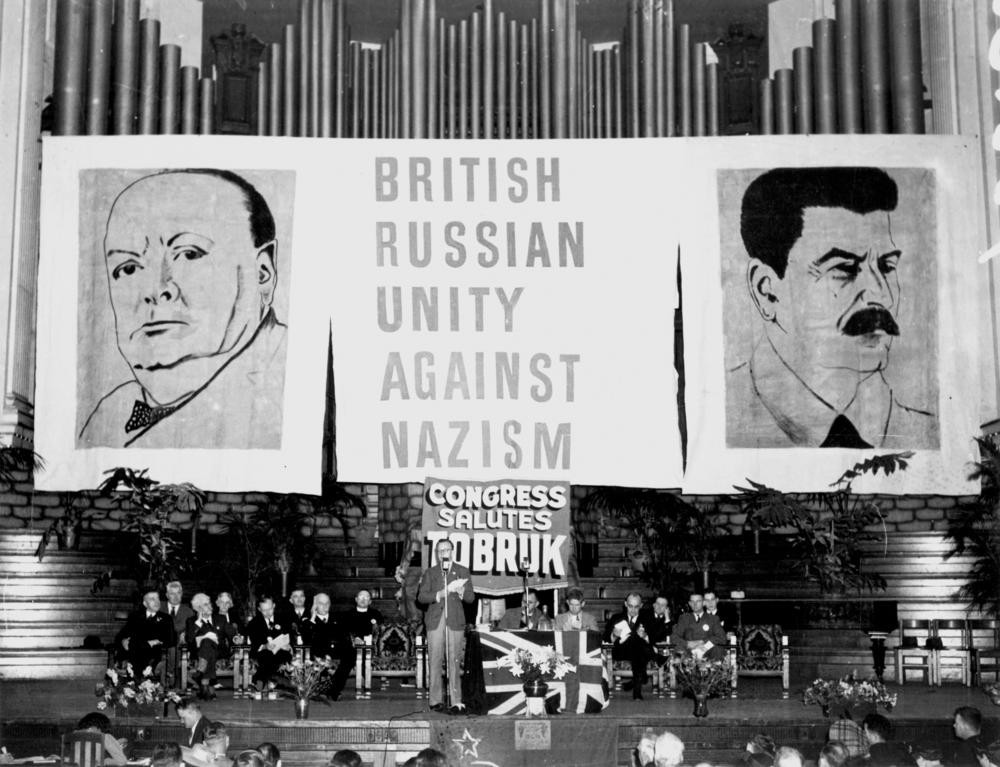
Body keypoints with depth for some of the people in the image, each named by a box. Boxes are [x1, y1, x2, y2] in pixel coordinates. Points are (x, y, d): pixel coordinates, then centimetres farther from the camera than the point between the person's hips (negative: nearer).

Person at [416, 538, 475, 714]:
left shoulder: (463, 571, 12)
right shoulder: (430, 572, 13)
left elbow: (471, 598, 7)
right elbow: (421, 597, 4)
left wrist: (459, 591, -14)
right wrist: (440, 594, -10)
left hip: (455, 621, -1)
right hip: (435, 621, 1)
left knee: (454, 662, -6)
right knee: (435, 662, -1)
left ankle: (456, 702, -5)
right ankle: (436, 701, 4)